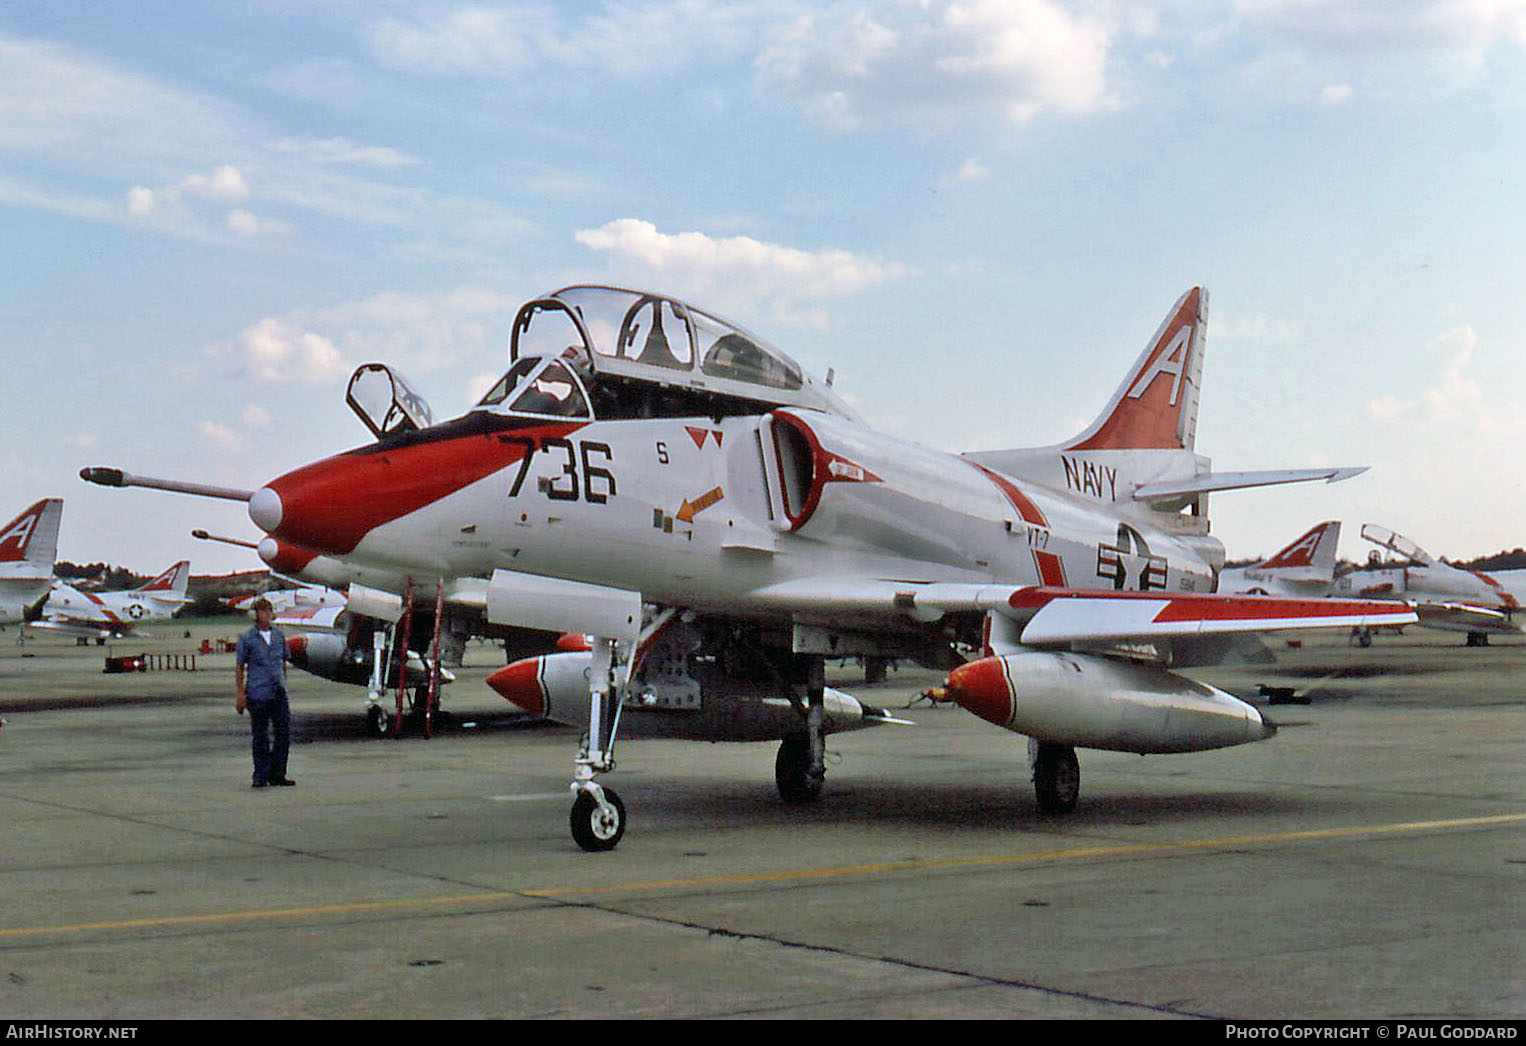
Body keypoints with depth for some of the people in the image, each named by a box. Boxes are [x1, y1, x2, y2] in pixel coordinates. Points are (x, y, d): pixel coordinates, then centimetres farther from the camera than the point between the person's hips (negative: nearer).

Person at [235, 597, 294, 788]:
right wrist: (241, 694, -6)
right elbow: (239, 667, 0)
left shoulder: (279, 636, 12)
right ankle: (260, 776, 9)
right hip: (257, 693, -4)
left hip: (279, 693, 4)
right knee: (260, 737, 0)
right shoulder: (246, 639, 0)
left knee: (283, 733, 1)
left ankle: (277, 775, 11)